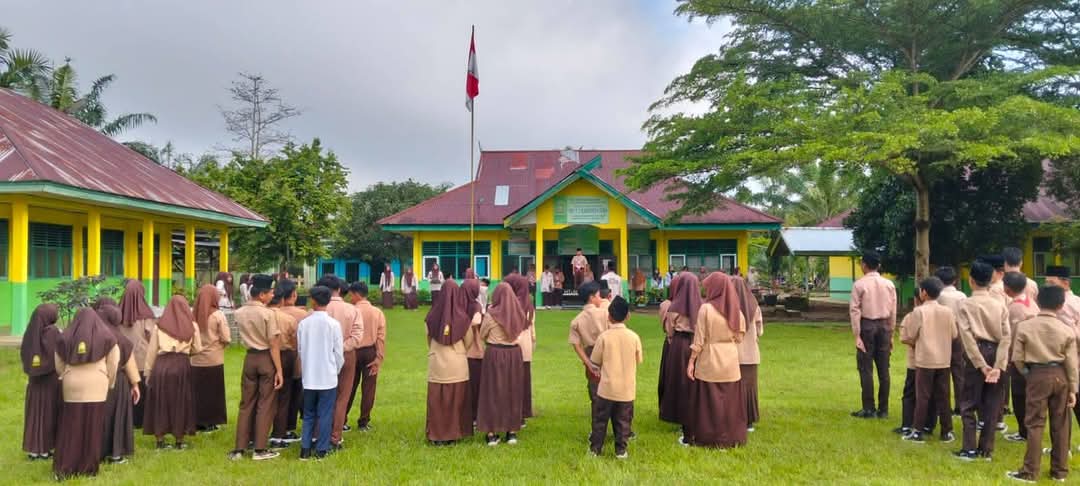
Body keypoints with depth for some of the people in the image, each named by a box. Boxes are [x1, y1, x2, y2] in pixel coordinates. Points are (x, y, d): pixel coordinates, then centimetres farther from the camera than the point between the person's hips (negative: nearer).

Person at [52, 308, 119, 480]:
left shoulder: (65, 338, 5)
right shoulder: (106, 337, 1)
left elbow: (58, 366, 10)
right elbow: (113, 365, 1)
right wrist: (109, 384, 13)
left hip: (72, 387, 1)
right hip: (97, 387, -1)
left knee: (70, 428, 7)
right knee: (93, 428, 4)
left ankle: (64, 468, 6)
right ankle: (89, 468, 8)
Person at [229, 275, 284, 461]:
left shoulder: (239, 313, 3)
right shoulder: (268, 314, -15)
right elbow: (273, 344, -14)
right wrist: (279, 370, -11)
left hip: (250, 358, 5)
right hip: (266, 358, -5)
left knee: (246, 404, 12)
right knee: (265, 405, 4)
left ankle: (239, 449, 14)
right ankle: (260, 449, 8)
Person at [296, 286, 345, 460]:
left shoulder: (303, 324, -3)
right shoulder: (333, 324, -10)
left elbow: (299, 350, 5)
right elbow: (339, 353, -5)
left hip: (308, 377, 3)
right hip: (328, 377, -2)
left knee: (308, 414, 14)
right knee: (325, 415, 6)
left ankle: (305, 449, 13)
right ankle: (321, 449, 9)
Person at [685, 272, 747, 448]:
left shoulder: (706, 309, -12)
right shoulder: (736, 310, 2)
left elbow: (699, 339, -11)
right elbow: (739, 337, 4)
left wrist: (691, 361, -5)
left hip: (709, 360, -4)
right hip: (730, 360, 4)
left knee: (707, 401, 5)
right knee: (728, 400, 12)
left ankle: (705, 437, 11)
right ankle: (731, 437, 19)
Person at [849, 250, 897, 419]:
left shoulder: (859, 284, -6)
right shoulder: (889, 284, 5)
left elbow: (855, 310, -9)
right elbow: (893, 311, 6)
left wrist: (857, 335, -7)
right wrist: (891, 334, 12)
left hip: (866, 326, -4)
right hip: (884, 326, 4)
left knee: (866, 369, 1)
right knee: (883, 369, 8)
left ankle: (869, 409, 2)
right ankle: (883, 409, 12)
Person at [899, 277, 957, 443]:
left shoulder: (919, 311, -11)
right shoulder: (947, 311, 1)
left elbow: (908, 337, -8)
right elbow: (954, 335, 7)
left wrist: (915, 344, 13)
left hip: (924, 360, -3)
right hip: (944, 360, 3)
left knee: (922, 396, 2)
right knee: (943, 397, 10)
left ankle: (917, 432, 4)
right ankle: (947, 432, 14)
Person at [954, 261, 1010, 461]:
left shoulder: (966, 305, -6)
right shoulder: (1000, 304, 3)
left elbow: (968, 336, -14)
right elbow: (1006, 336, -5)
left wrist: (981, 365, -13)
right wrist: (998, 366, -9)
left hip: (977, 354, -3)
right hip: (996, 354, 3)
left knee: (969, 403, 4)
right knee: (991, 404, 9)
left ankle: (970, 449, 1)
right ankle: (986, 449, 13)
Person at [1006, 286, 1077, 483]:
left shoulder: (1024, 326, -7)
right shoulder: (1067, 330, -3)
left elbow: (1017, 359, -5)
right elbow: (1071, 363, -2)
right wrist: (1072, 389, 6)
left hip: (1038, 376, -2)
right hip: (1060, 376, 2)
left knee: (1035, 423, 2)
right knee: (1060, 425, 12)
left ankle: (1030, 472, 2)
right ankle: (1060, 471, 21)